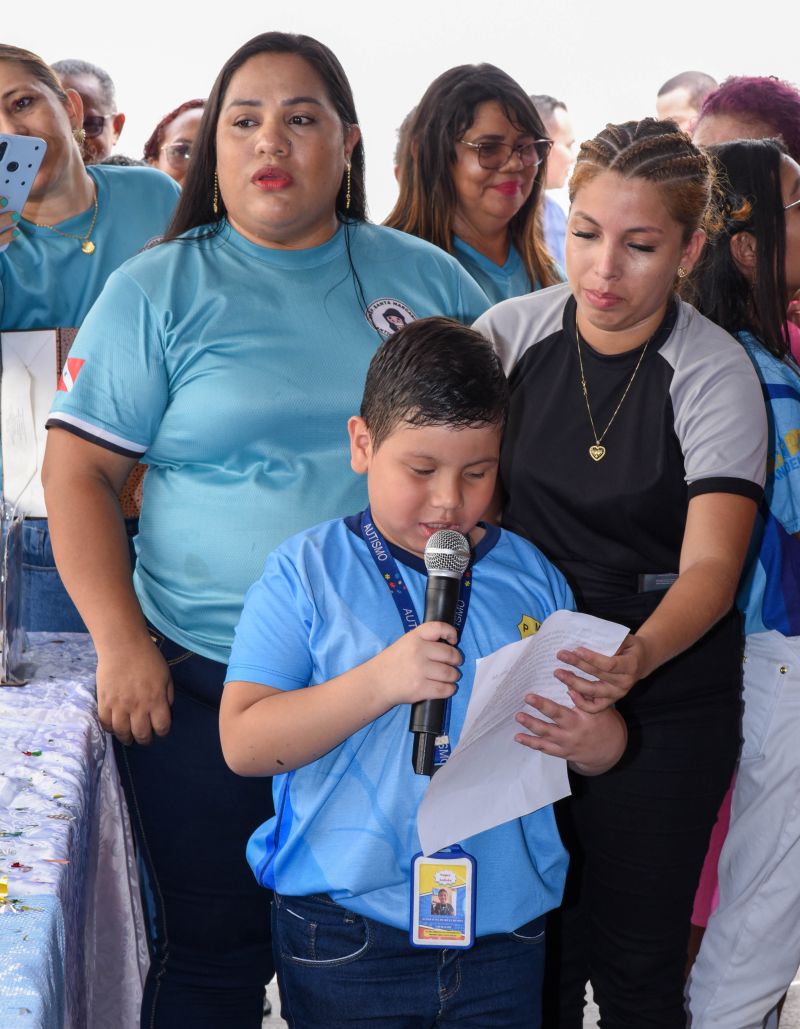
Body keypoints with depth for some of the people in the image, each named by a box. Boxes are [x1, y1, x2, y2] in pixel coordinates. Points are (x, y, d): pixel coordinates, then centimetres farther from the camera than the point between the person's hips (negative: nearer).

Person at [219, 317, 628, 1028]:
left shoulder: (531, 576, 6)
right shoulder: (306, 574, -4)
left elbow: (600, 735, 11)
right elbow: (244, 744, -12)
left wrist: (596, 741, -13)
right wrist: (380, 682, -24)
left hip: (507, 924, 3)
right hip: (346, 936, -3)